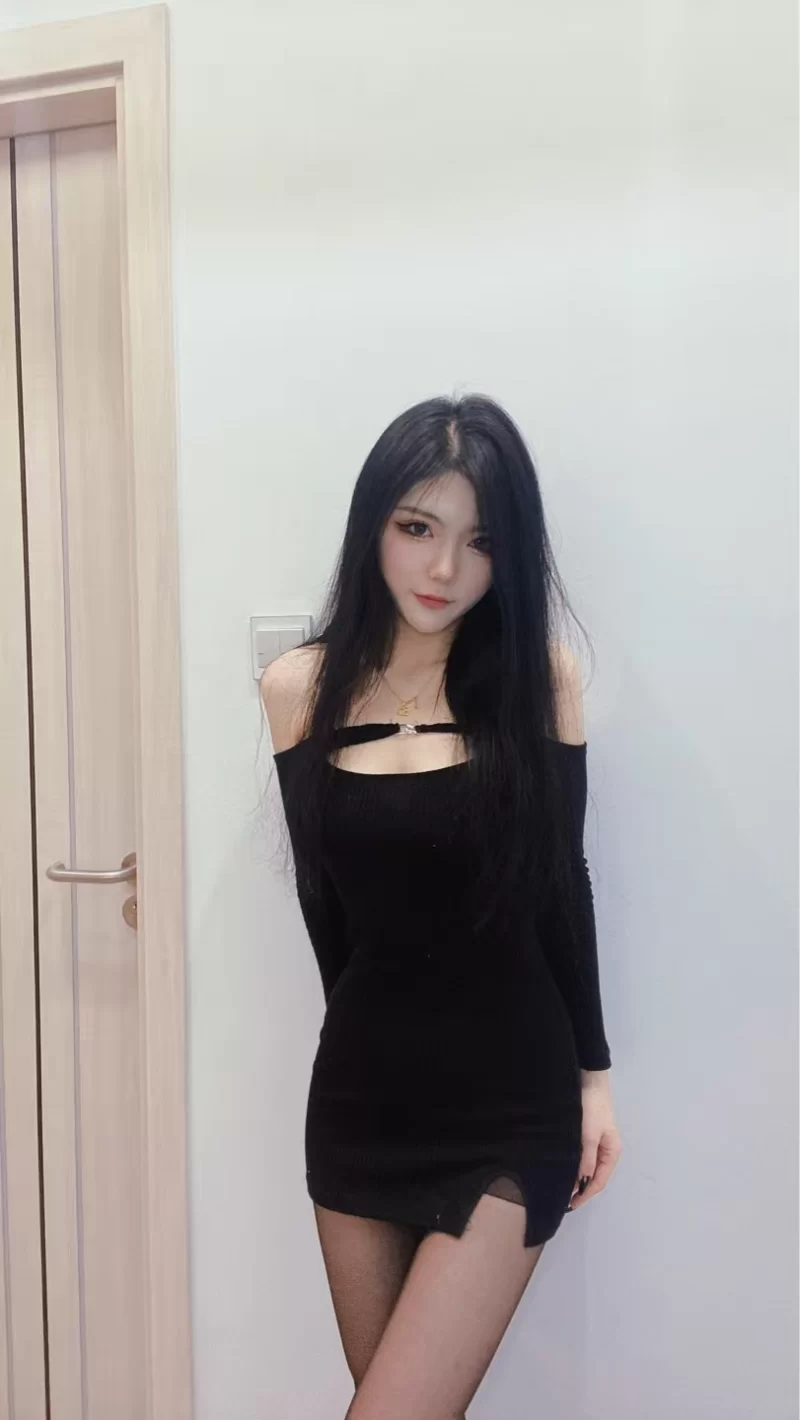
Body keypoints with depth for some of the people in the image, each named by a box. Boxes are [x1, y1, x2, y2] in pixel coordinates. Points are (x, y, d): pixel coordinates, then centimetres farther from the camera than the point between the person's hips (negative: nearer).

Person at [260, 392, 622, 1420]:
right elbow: (327, 902, 6)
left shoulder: (540, 674, -6)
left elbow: (560, 886, 1)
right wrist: (385, 1033, 9)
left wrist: (593, 1073, 5)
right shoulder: (300, 687, -2)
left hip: (511, 1104, -2)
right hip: (361, 1093, 3)